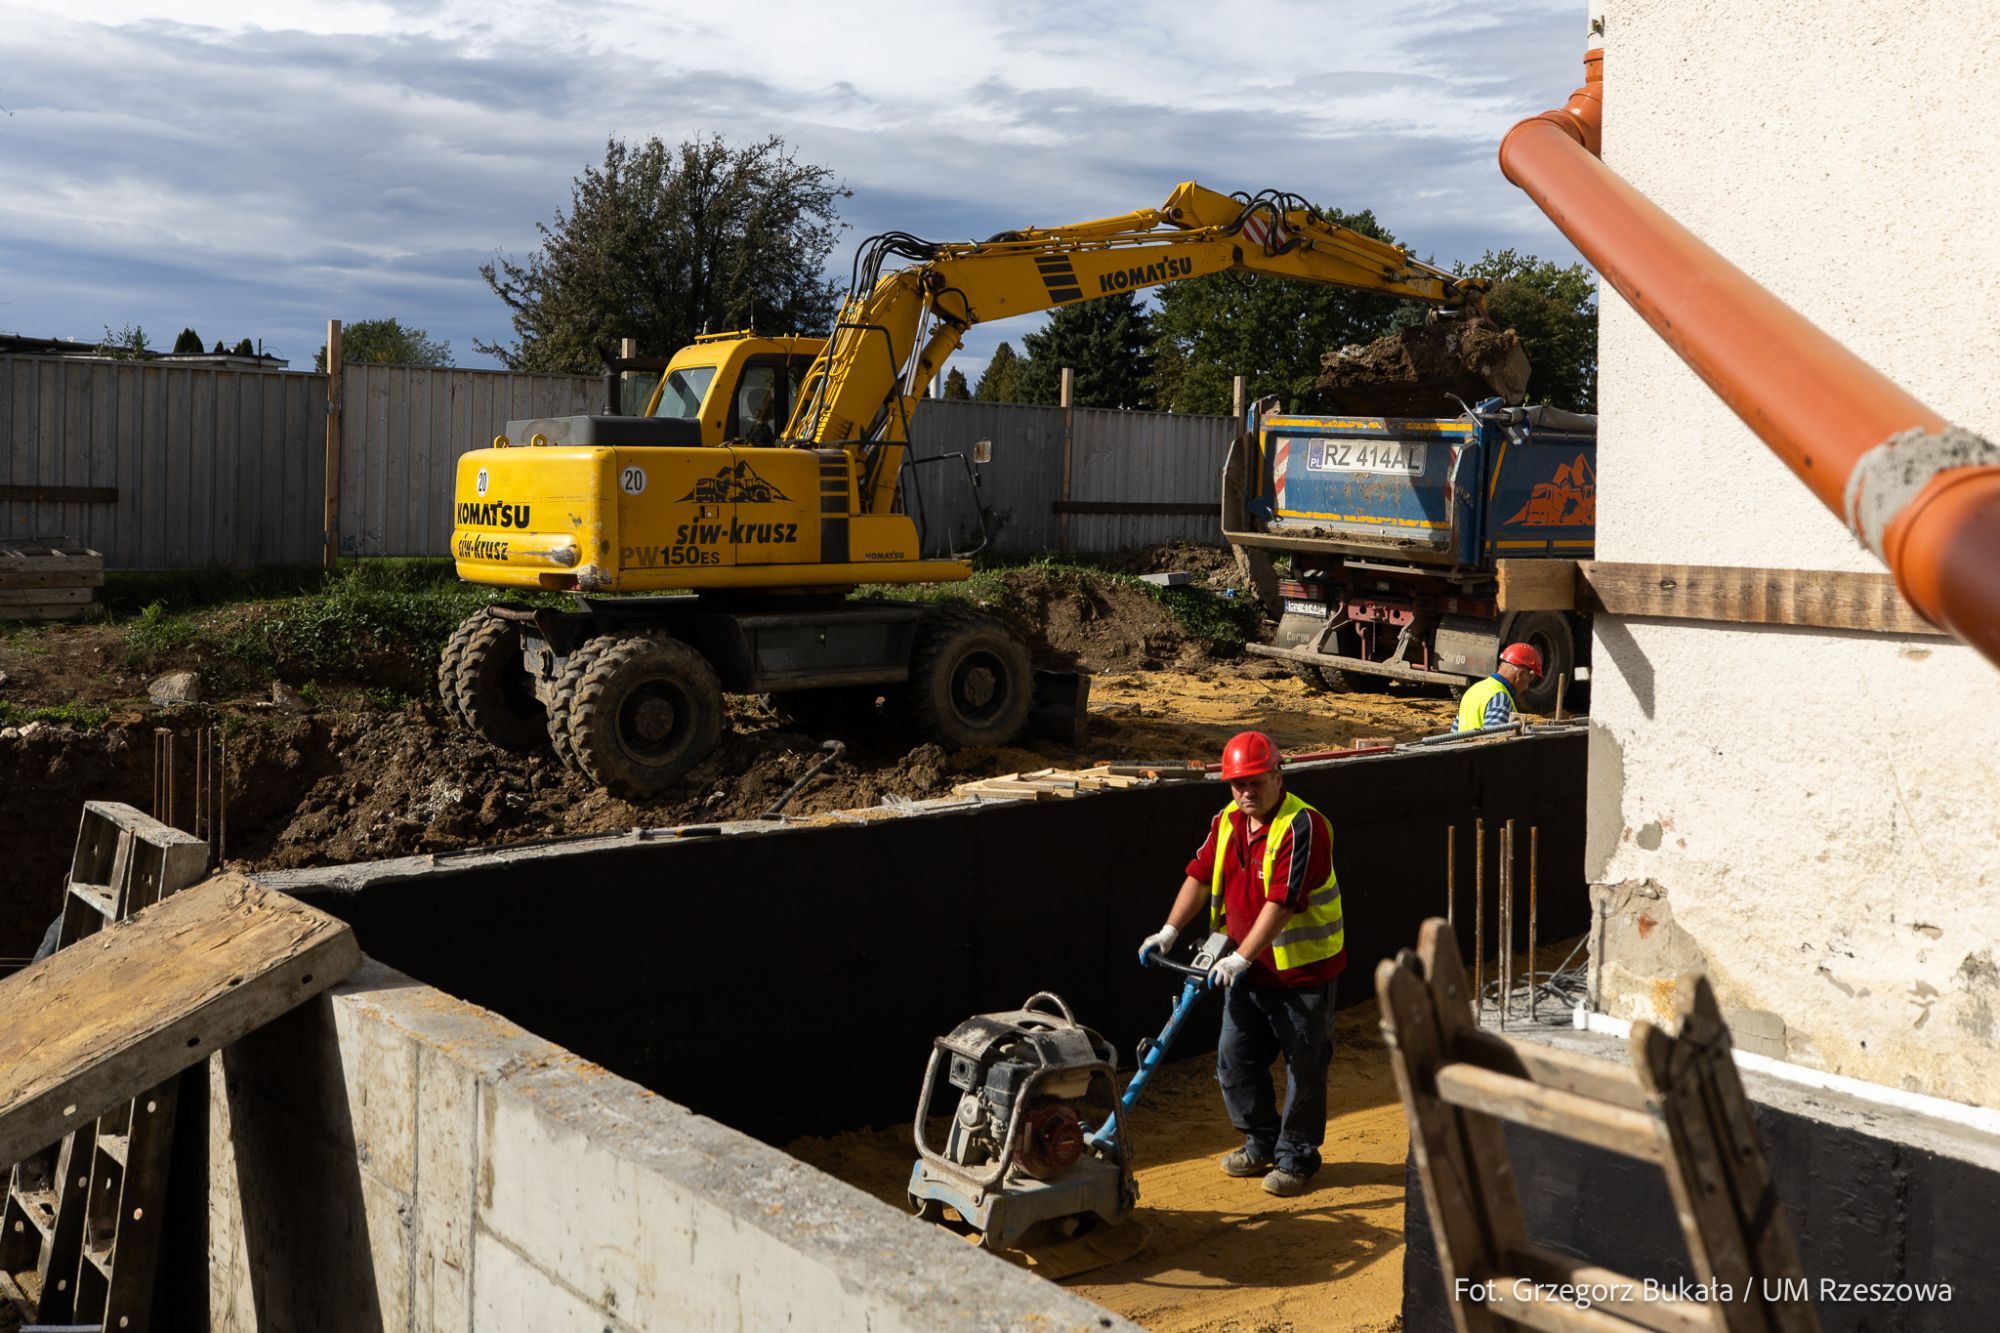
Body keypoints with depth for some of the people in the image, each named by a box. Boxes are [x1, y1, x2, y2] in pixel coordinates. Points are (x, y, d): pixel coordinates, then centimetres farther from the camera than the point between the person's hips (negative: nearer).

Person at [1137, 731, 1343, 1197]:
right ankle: (1262, 1144, 30)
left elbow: (1282, 903, -27)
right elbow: (1201, 876, 8)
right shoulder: (1226, 822, 4)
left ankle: (1296, 1157, 21)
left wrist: (1241, 957, -29)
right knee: (1234, 1059, 12)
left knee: (1304, 1067, 5)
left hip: (1303, 968, -7)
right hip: (1248, 969, 7)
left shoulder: (1302, 826, -22)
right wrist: (1171, 930, -3)